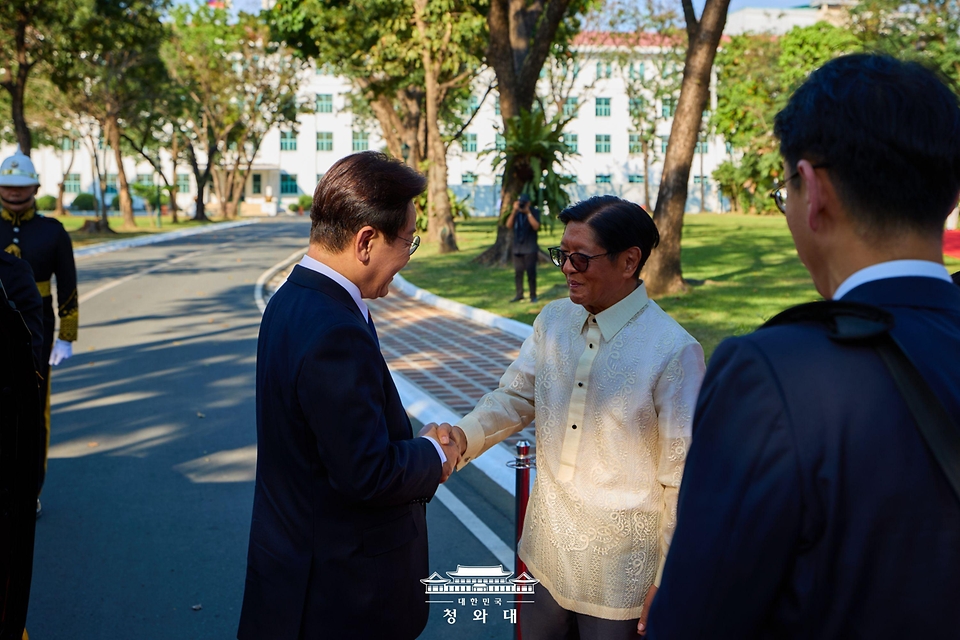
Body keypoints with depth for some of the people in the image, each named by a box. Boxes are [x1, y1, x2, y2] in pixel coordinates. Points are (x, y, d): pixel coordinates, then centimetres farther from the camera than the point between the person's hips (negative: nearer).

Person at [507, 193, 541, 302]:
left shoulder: (534, 211, -2)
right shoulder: (516, 213, 6)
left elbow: (536, 227, -15)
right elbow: (509, 225, -6)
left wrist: (528, 213, -20)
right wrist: (514, 211, -16)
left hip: (530, 249, -4)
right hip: (517, 248, 4)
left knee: (531, 272, -5)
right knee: (518, 272, 4)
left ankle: (533, 295, 2)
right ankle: (519, 294, 11)